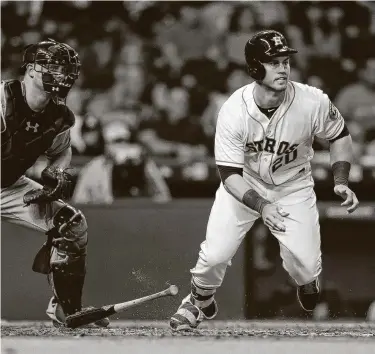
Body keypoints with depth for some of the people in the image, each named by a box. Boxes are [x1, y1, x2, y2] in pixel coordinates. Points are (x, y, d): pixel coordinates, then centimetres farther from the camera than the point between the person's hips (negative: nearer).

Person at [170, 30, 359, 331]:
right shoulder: (233, 111, -26)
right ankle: (201, 302, 23)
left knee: (305, 266, -9)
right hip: (243, 187, 0)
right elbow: (230, 174, -23)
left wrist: (341, 181, -15)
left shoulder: (313, 102, -25)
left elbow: (339, 136, -4)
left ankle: (308, 283, 31)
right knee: (214, 255, -11)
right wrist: (261, 206, -37)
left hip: (294, 188, 1)